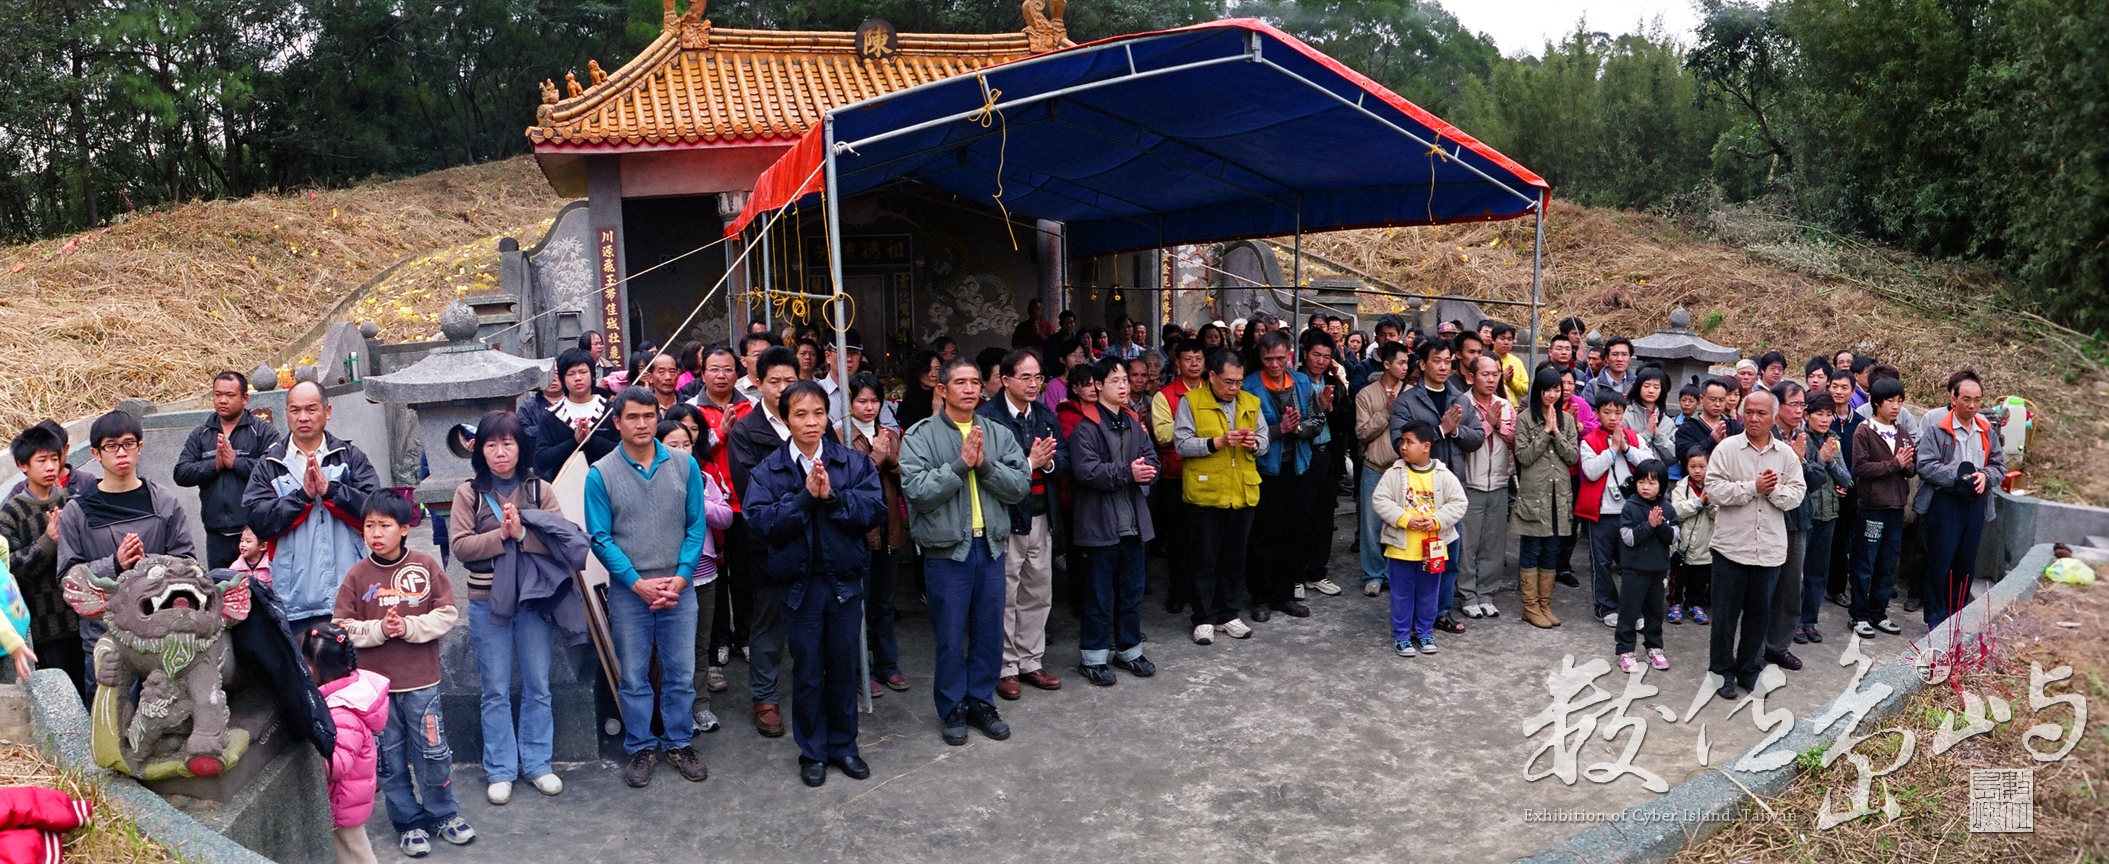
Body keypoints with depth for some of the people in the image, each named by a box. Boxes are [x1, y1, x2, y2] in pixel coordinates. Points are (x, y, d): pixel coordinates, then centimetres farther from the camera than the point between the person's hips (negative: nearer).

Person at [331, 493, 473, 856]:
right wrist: (378, 629, -16)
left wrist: (408, 626, -16)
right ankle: (409, 823, 23)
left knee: (433, 751, 4)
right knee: (391, 757, 9)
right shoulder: (356, 575, -2)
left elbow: (446, 615, -4)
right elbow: (342, 628, -1)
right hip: (376, 682, 1)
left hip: (421, 681, -1)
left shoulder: (426, 566, -4)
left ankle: (444, 813, 24)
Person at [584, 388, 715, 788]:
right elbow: (600, 538, -3)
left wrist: (681, 578, -9)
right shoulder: (601, 474, -4)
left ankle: (680, 742, 24)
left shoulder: (685, 465, 1)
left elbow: (697, 526, 2)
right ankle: (640, 747, 24)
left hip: (680, 589, 1)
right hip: (628, 591, -1)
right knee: (634, 677, 9)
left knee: (682, 673, 8)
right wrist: (638, 583, -11)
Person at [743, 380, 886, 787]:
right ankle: (812, 752, 24)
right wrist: (805, 496, -22)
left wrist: (833, 497, -23)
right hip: (799, 583, -1)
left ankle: (844, 746, 28)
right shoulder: (768, 470, -2)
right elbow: (759, 520, -15)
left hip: (845, 581, 1)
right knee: (807, 672, 8)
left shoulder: (854, 463, -1)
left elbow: (874, 510, -11)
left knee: (844, 667, 12)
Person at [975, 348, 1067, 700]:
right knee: (1005, 597, 2)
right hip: (1005, 516, -7)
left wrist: (1048, 461, -14)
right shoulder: (986, 416, -12)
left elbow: (1064, 459, 7)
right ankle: (1005, 668, 15)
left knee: (1038, 594, 14)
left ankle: (1031, 662, 27)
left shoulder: (1045, 416, 11)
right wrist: (1029, 463, -21)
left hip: (1041, 517, 7)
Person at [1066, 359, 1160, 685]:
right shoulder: (1086, 426, -11)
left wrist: (1146, 470, -11)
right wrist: (1127, 473, -22)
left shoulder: (1133, 422, 12)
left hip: (1133, 520, 7)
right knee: (1099, 593, 2)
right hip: (1100, 521, -7)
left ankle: (1129, 649, 28)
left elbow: (1151, 458, 12)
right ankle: (1094, 656, 13)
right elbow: (1086, 469, -20)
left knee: (1132, 590, 15)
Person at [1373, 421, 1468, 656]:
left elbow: (1458, 502, -3)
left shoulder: (1444, 475, -3)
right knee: (1402, 593, 8)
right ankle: (1401, 635, 20)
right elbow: (1380, 500, -9)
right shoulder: (1394, 473, -5)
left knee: (1428, 593, 13)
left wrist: (1437, 521, -17)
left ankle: (1425, 632, 29)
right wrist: (1405, 519, -19)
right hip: (1401, 547, -1)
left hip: (1433, 547, 1)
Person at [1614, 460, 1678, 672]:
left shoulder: (1667, 508, 2)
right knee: (1629, 609, 0)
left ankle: (1654, 647, 28)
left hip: (1659, 569, 3)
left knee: (1655, 609, 15)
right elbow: (1628, 538, -15)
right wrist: (1648, 525, -24)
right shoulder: (1630, 507, -8)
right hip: (1633, 569, -3)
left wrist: (1661, 525, -20)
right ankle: (1625, 650, 8)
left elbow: (1673, 538, -4)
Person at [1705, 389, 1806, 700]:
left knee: (1759, 612, 10)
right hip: (1732, 545, -3)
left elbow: (1797, 494, 2)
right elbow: (1715, 488, -12)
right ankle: (1722, 672, 17)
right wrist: (1753, 487, -15)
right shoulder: (1727, 448, -2)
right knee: (1726, 613, 4)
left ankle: (1749, 671, 25)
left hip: (1769, 548, 3)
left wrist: (1774, 490, -16)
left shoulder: (1786, 454, 7)